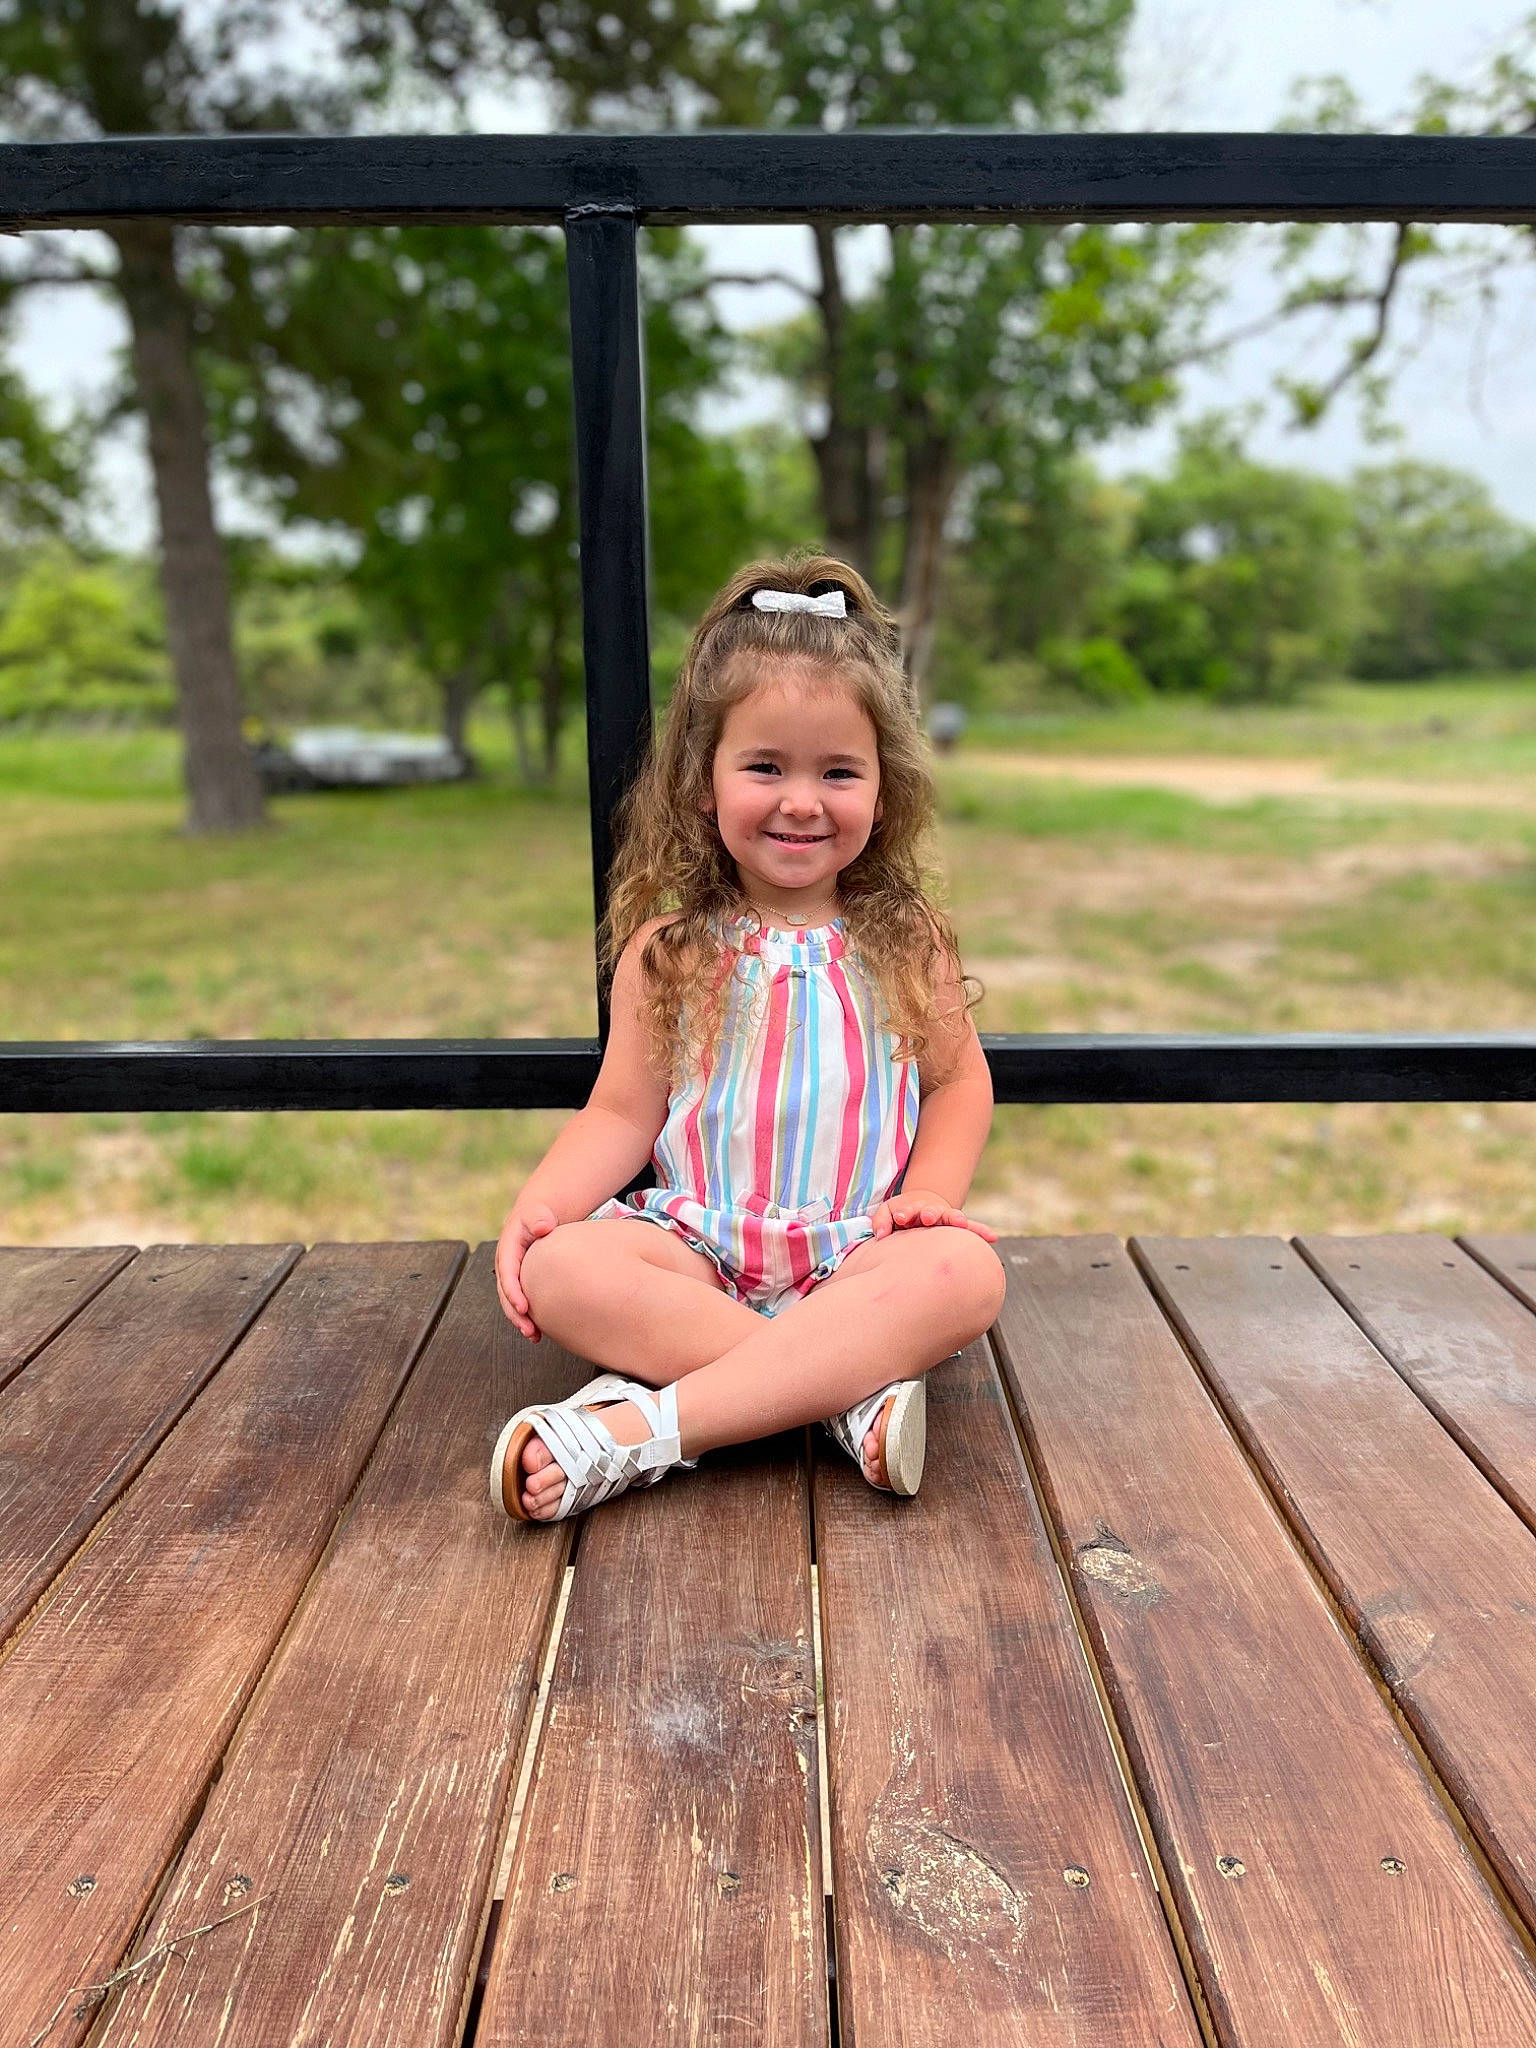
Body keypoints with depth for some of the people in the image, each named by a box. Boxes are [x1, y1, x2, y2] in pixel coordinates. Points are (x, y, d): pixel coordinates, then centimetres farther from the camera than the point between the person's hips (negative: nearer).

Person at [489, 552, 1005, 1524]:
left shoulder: (906, 941, 5)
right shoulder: (668, 950, 3)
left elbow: (959, 1082, 10)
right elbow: (623, 1114, 2)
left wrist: (930, 1189, -9)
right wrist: (537, 1203, -15)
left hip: (861, 1246, 0)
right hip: (702, 1242, 0)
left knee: (965, 1274, -32)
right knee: (560, 1270, -28)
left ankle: (640, 1428, -35)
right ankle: (851, 1388, -29)